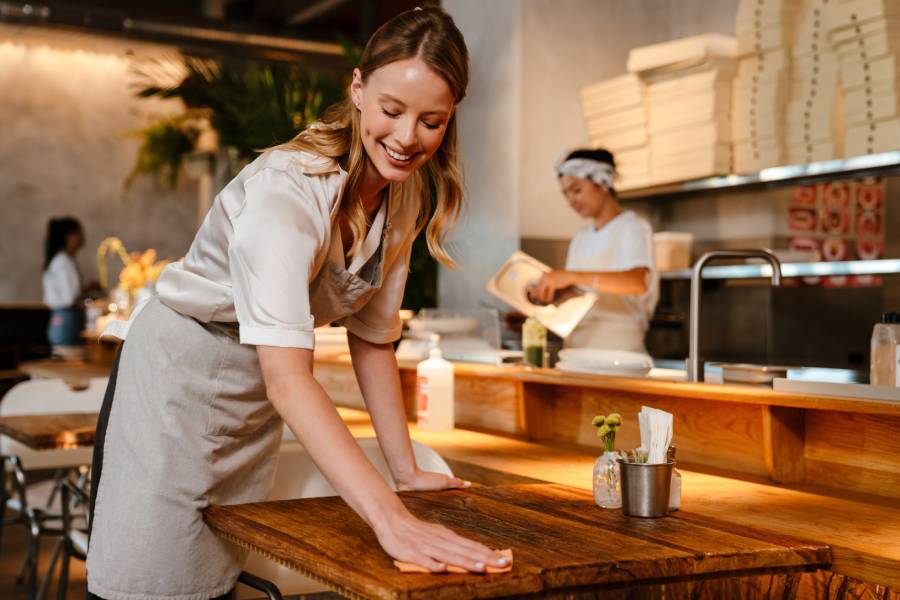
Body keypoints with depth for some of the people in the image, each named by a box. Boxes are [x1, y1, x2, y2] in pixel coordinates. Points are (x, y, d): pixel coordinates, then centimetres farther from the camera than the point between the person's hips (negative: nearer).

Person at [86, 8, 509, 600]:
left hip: (257, 404, 7)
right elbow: (285, 373, -41)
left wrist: (407, 471, 0)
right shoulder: (288, 189, -30)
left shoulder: (404, 197, -6)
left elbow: (372, 337, 3)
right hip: (178, 374, -7)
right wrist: (389, 519, -50)